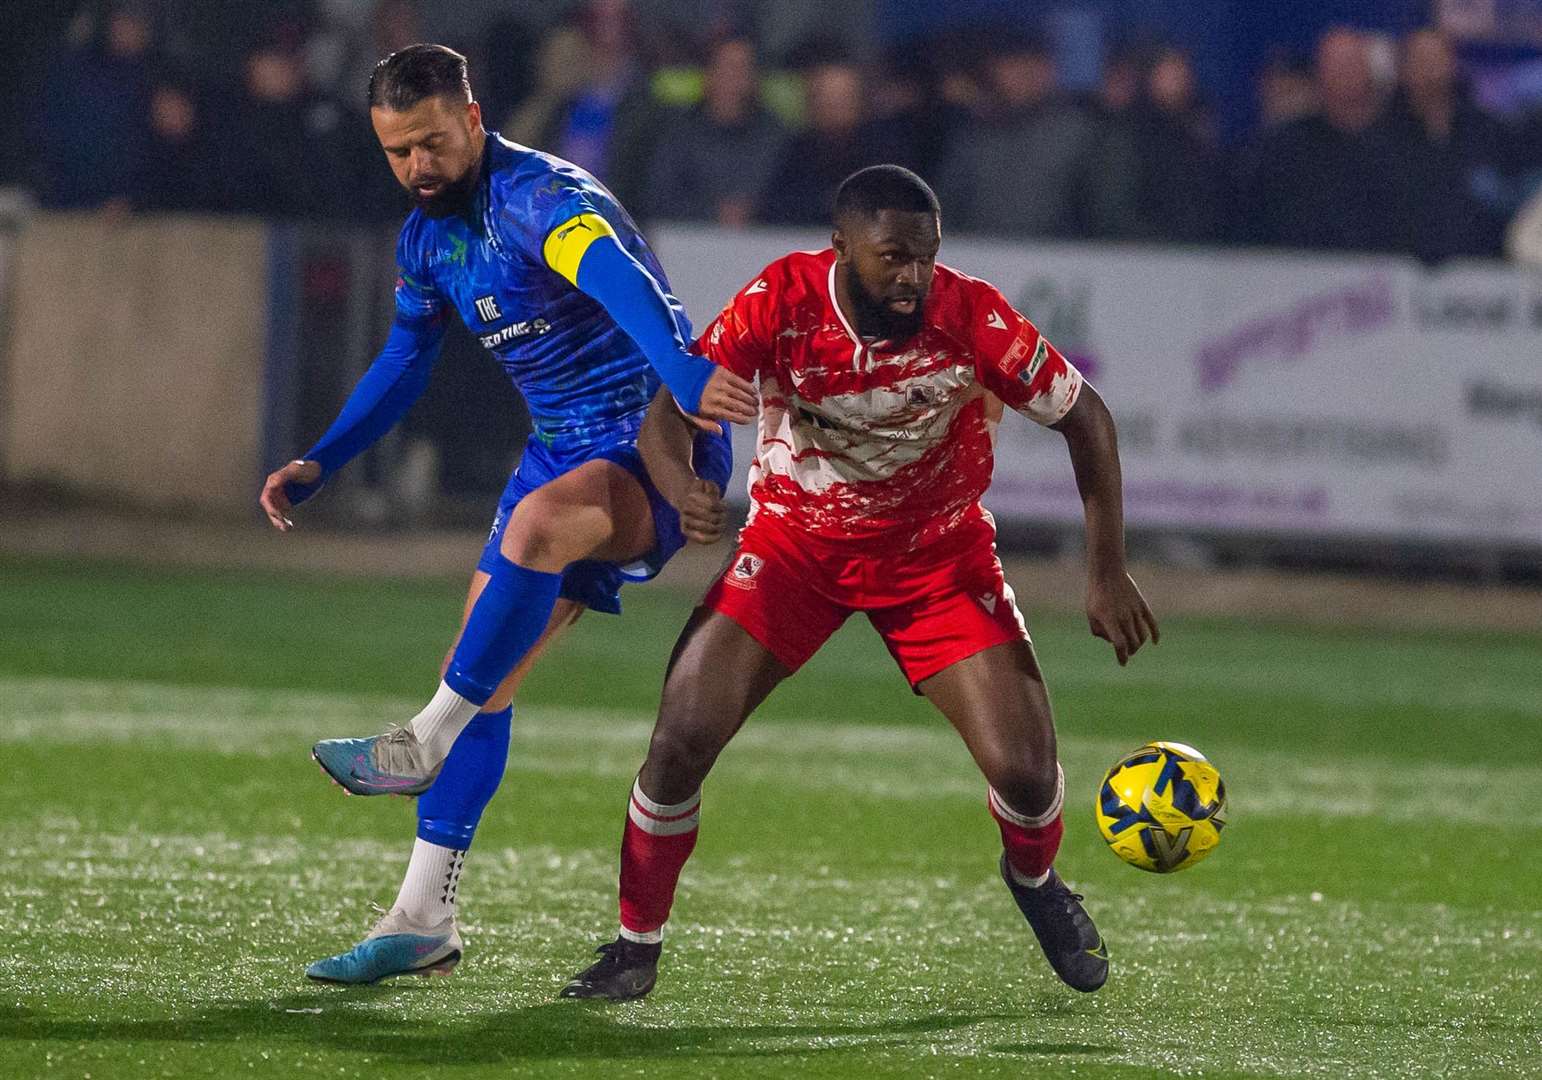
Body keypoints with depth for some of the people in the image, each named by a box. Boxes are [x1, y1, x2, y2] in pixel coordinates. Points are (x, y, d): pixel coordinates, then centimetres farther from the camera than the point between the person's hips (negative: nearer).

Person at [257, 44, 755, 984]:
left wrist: (685, 374, -59)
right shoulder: (428, 236, 8)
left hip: (654, 445, -9)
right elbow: (406, 361, 26)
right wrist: (320, 465, 20)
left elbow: (623, 282, -41)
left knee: (536, 524, -39)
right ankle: (425, 923, 7)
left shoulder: (544, 198, -20)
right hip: (564, 451, 9)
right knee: (486, 676, 3)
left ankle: (428, 741, -26)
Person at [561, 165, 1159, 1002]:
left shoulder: (971, 315, -24)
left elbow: (1083, 415, -12)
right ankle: (636, 947, 6)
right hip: (795, 542, 0)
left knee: (1024, 768, -10)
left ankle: (1036, 883, 28)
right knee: (682, 739, -15)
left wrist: (1108, 572, -13)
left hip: (936, 552, 0)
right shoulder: (784, 299, -24)